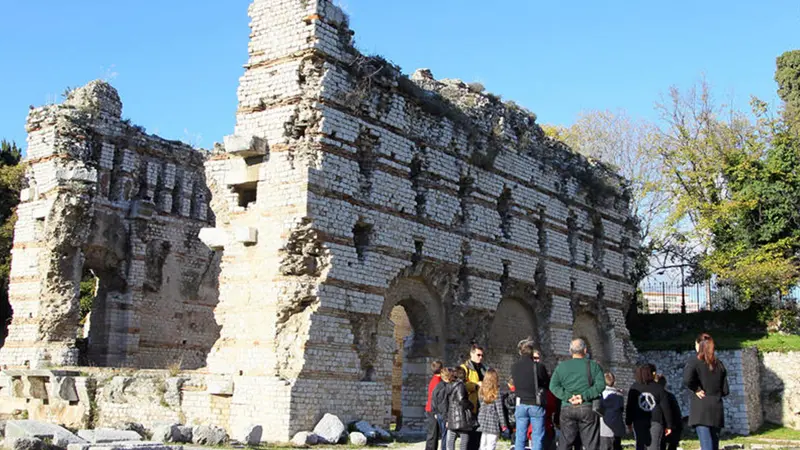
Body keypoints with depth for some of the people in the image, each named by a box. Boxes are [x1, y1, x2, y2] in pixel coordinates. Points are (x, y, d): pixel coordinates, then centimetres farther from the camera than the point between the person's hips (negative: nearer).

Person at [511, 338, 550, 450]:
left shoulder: (514, 367, 0)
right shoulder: (538, 366, -11)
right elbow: (547, 384, 1)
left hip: (521, 404, 3)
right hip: (536, 404, -3)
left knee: (520, 437, 8)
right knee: (537, 438, 3)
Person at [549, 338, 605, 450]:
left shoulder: (561, 366, 8)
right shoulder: (594, 366, 3)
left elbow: (553, 386, -3)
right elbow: (600, 385, -10)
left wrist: (568, 397, -9)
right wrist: (584, 396, -13)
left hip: (567, 408, 2)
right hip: (588, 408, -2)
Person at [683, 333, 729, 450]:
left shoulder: (694, 361, -4)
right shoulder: (719, 364, 11)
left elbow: (687, 380, -23)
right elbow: (725, 390, 10)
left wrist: (696, 390, -7)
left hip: (700, 409, -5)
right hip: (716, 408, 5)